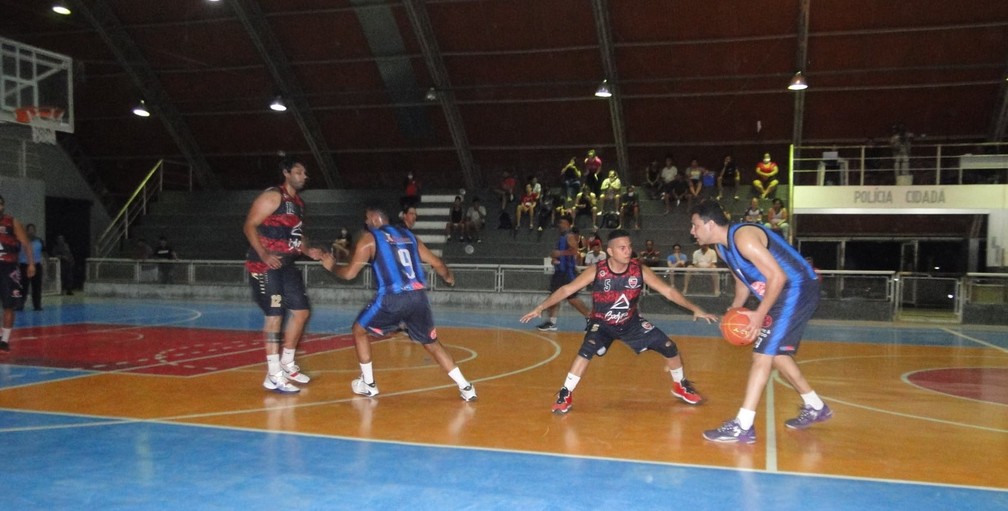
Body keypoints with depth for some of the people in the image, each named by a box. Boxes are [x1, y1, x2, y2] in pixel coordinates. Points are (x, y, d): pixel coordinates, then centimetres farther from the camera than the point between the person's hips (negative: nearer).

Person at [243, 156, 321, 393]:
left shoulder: (299, 202, 16)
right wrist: (264, 255, -26)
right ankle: (274, 376, -4)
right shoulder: (272, 196, -11)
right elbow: (249, 226, -15)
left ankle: (287, 364, 25)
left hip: (286, 265, 9)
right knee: (274, 315, -9)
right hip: (265, 264, -9)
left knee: (301, 311, 10)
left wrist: (308, 250, 6)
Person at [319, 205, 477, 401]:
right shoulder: (408, 235, 23)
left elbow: (349, 273, 3)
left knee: (359, 330, 21)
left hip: (393, 298, -5)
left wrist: (331, 266, 25)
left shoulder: (369, 238, 8)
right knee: (432, 343, 20)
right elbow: (437, 263, 25)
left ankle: (368, 384, 23)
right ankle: (466, 387, 12)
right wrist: (448, 278, 47)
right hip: (419, 296, 5)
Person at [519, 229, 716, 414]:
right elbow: (566, 289, -22)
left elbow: (668, 291, -14)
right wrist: (541, 307, -31)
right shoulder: (596, 271, -24)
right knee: (586, 351, -31)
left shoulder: (640, 270, -19)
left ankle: (680, 386, 28)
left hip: (631, 322, 3)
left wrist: (695, 309, -20)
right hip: (602, 323, -3)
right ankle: (565, 394, -15)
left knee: (670, 347, -1)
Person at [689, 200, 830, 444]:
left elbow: (777, 276, -25)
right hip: (784, 294, 10)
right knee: (777, 354, 18)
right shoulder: (724, 246, 7)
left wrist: (759, 314, -23)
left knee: (762, 354, -13)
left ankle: (743, 426, -13)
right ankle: (815, 408, 35)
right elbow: (743, 280, 19)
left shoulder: (743, 237, -23)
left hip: (797, 291, -10)